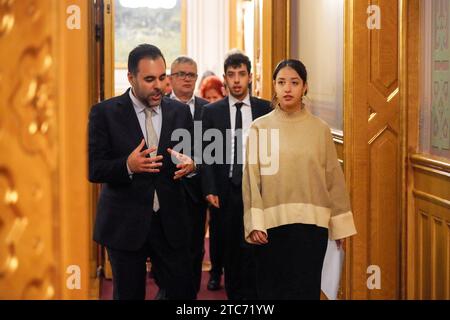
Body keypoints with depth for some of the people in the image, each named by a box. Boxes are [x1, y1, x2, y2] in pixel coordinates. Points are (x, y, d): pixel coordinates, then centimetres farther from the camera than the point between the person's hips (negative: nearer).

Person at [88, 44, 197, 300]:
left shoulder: (180, 111, 4)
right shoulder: (105, 113, -6)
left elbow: (192, 157, 12)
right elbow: (93, 169, -8)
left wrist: (190, 164, -13)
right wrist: (127, 166, -28)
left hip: (170, 221, 3)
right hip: (125, 224, -2)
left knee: (185, 291, 3)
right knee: (129, 294, 9)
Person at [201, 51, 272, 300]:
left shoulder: (265, 109, 4)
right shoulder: (211, 111, 5)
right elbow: (206, 154, 2)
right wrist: (210, 190, -6)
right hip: (225, 192, 1)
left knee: (252, 250, -5)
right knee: (230, 250, 9)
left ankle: (249, 294, 3)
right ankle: (233, 294, 19)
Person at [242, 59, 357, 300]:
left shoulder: (319, 129, 3)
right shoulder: (260, 127, 1)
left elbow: (333, 178, 6)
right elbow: (251, 178, -1)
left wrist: (340, 224, 5)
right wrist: (254, 223, -8)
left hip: (311, 223, 0)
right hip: (271, 223, 0)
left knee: (305, 288, 0)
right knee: (271, 289, 5)